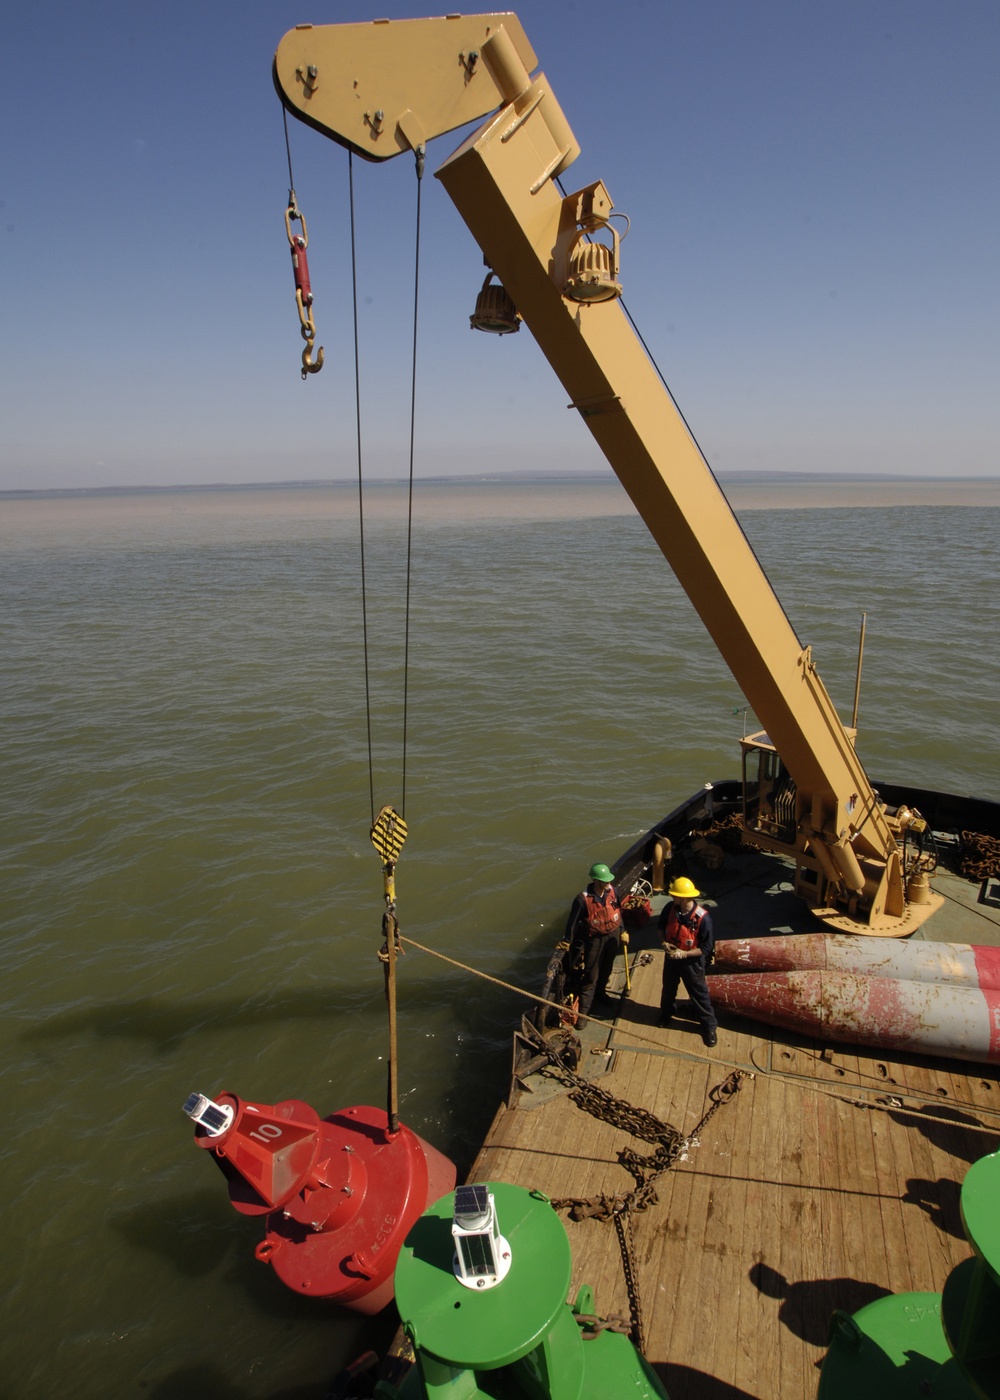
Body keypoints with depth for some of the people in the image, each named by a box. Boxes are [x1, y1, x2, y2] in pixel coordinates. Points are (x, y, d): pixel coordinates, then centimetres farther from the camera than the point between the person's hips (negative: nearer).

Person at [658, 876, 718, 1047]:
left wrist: (684, 954, -26)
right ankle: (666, 1013, 53)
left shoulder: (703, 918, -30)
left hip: (691, 961, -4)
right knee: (668, 988, 26)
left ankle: (710, 1026, 34)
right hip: (671, 957, 4)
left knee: (699, 994, 13)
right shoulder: (670, 908, -17)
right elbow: (661, 927, 3)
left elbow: (707, 947, -21)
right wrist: (665, 941, -15)